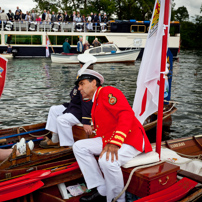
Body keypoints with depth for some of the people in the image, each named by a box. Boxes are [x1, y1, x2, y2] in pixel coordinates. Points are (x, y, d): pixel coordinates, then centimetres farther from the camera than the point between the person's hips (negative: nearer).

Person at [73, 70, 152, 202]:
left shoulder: (107, 92, -10)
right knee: (79, 146, -1)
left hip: (130, 139, -10)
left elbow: (127, 114, -24)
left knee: (107, 160, -36)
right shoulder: (95, 103, 20)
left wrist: (115, 143, -32)